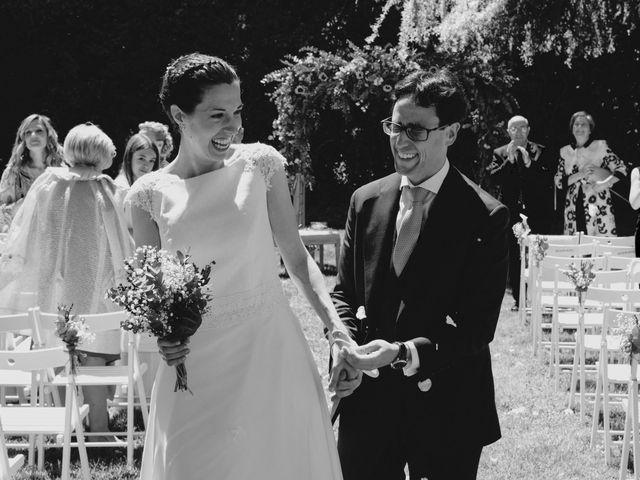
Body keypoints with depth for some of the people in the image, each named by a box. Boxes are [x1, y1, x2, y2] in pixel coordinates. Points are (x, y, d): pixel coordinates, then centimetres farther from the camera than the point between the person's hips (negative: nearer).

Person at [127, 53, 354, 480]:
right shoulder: (150, 195, -2)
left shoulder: (260, 164, -2)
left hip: (270, 353, 0)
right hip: (195, 366, 0)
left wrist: (336, 327, -7)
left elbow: (296, 256, 3)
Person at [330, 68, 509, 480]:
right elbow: (344, 292, 11)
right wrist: (348, 352, -9)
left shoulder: (485, 218, -11)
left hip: (446, 412, -4)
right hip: (368, 400, 4)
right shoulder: (366, 201, 5)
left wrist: (403, 354, -26)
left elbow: (477, 327, -14)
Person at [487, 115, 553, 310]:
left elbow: (549, 179, -5)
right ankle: (519, 299, 6)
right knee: (514, 259, 0)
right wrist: (509, 160, -12)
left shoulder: (540, 152, 8)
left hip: (537, 215, -1)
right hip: (512, 215, 2)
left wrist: (530, 163, -16)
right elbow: (494, 178, -3)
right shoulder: (500, 153, 12)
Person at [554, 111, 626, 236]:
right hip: (574, 210, 3)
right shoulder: (565, 152, 12)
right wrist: (580, 175, -9)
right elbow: (558, 181, 6)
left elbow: (621, 169, 3)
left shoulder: (601, 147, 3)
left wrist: (605, 184, -12)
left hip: (599, 206, -3)